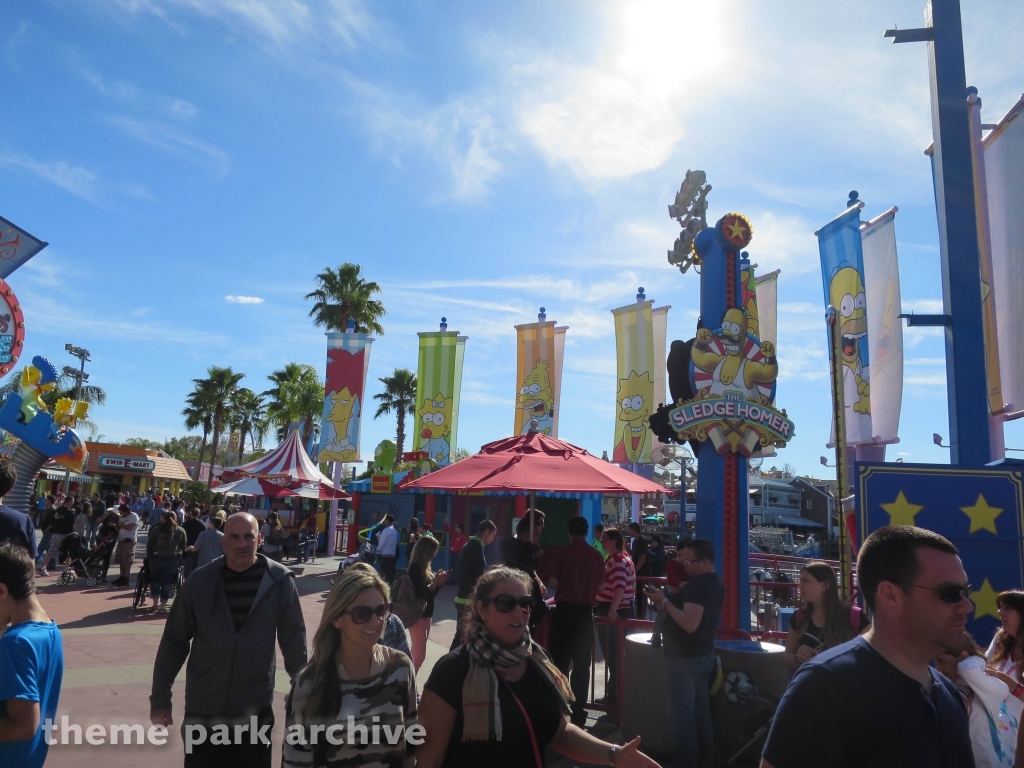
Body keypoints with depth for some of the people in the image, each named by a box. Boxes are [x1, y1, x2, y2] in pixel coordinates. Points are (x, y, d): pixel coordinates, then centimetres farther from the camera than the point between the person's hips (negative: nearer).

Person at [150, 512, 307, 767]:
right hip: (202, 711, 1)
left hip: (255, 711, 0)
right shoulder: (200, 581, -7)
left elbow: (293, 639, -2)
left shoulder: (279, 581, -9)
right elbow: (174, 641, 0)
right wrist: (160, 698, 2)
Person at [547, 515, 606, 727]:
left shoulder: (562, 552, -7)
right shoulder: (596, 555, 0)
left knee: (560, 661, 9)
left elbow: (553, 582, -8)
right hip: (585, 612, 2)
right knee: (582, 664, 10)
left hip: (564, 610, -2)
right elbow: (599, 585, 6)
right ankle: (578, 713, 13)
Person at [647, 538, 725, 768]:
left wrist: (664, 602, -24)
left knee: (683, 716, -1)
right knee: (701, 714, 17)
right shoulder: (716, 583, 10)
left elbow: (690, 624, -30)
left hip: (685, 658, -10)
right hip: (704, 654, 10)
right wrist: (669, 604, 9)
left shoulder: (696, 586, -23)